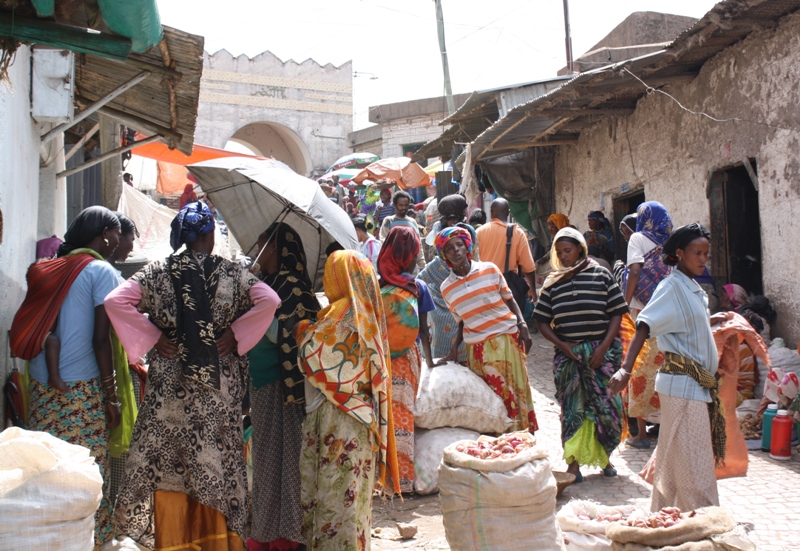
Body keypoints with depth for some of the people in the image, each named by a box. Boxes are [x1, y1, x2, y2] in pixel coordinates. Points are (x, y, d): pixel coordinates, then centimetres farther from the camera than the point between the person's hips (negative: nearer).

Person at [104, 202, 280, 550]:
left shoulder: (158, 272, -1)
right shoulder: (230, 273, -2)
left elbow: (115, 301, -10)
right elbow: (269, 300, -13)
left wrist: (152, 338, -6)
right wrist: (234, 335, -7)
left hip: (168, 382, 1)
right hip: (218, 387, 0)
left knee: (168, 462, 10)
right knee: (216, 460, 10)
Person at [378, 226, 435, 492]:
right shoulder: (418, 288, -2)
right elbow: (424, 331, 3)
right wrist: (430, 361, 14)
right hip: (407, 358, 0)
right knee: (403, 415, 7)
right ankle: (403, 477, 11)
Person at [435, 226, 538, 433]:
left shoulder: (490, 270, -1)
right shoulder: (447, 288, 4)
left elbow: (510, 300, 5)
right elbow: (462, 322, 12)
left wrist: (522, 325, -8)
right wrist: (454, 349, 1)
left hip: (507, 339, -1)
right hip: (477, 348, 1)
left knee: (517, 391, 3)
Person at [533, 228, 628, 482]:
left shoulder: (601, 275, 2)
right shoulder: (552, 282, 8)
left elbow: (617, 314, 0)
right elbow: (542, 321, 9)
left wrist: (603, 348, -8)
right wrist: (561, 345, -6)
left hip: (602, 351, -1)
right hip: (567, 353, 1)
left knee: (606, 403, 0)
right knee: (572, 406, 0)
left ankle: (605, 457, 19)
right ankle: (574, 463, 8)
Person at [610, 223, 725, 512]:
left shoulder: (694, 289, 14)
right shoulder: (672, 287, -12)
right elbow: (643, 327, -24)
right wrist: (626, 369, -35)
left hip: (700, 385, 9)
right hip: (682, 383, -9)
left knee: (675, 459, 16)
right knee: (694, 463, -3)